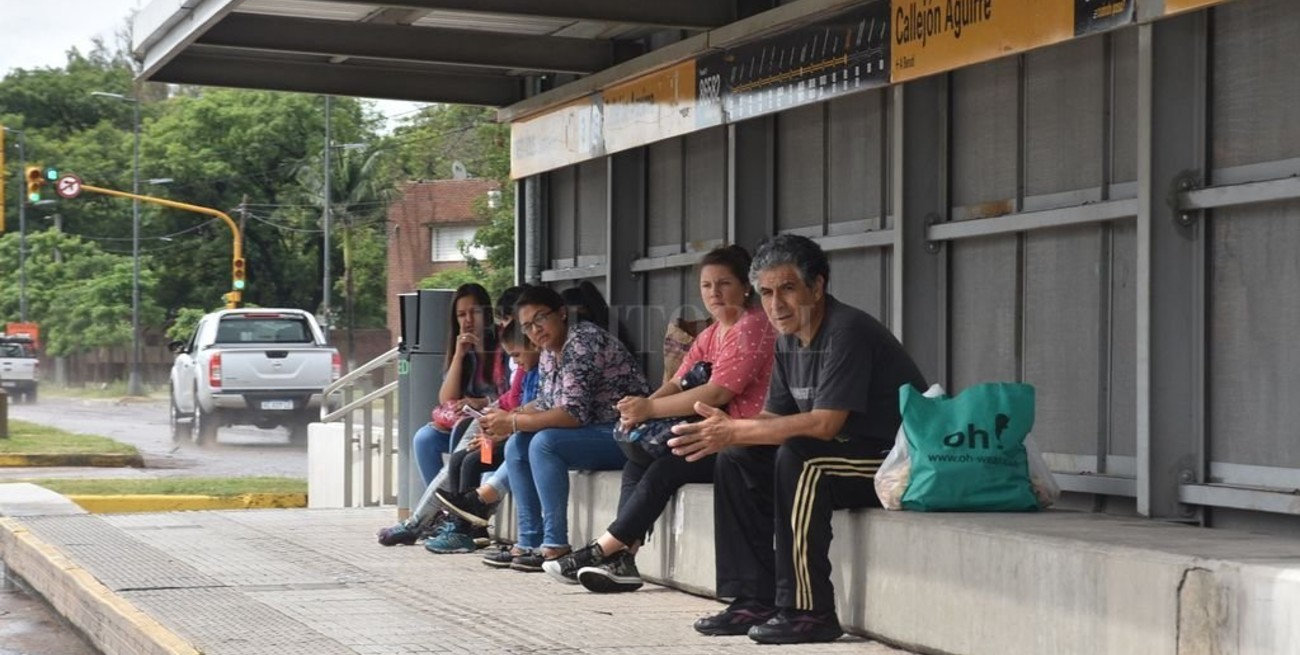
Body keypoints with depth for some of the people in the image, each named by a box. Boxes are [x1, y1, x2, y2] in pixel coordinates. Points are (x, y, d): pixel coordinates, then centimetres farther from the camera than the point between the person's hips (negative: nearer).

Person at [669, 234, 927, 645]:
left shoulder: (846, 332, -20)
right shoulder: (789, 341, 8)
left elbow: (825, 423, -28)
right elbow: (775, 417, 7)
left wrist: (732, 431, -28)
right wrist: (724, 429, -15)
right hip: (847, 456, 9)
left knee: (797, 456, -31)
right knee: (736, 462, 1)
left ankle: (811, 612, -26)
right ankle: (755, 600, 0)